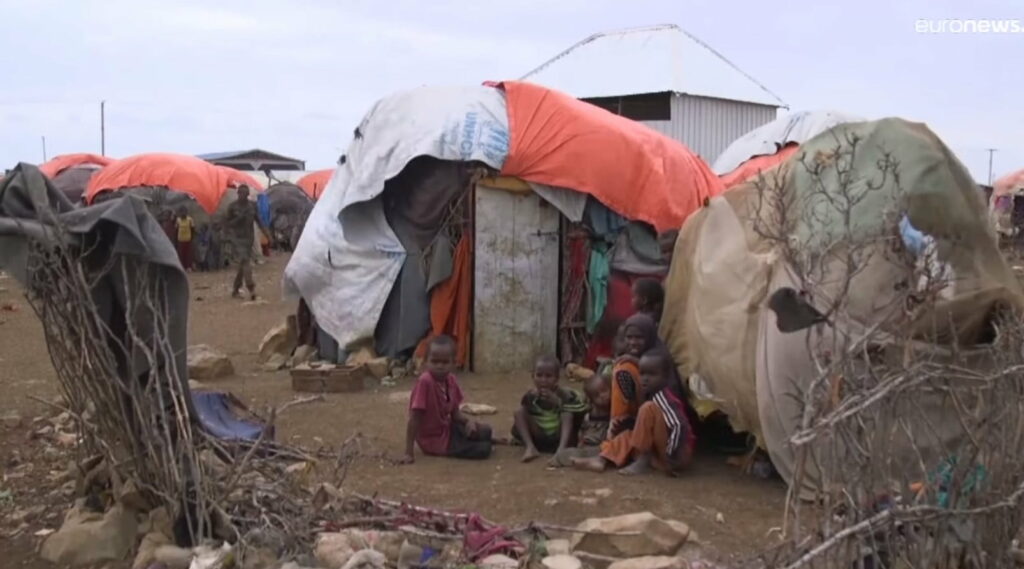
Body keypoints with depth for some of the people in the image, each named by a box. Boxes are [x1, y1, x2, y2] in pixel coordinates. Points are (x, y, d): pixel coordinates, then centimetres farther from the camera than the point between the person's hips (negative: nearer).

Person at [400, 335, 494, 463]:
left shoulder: (451, 380, -4)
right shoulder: (424, 382, -27)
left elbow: (454, 412, 8)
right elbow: (414, 419, -25)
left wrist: (468, 421, -14)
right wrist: (409, 453, -25)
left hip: (448, 428, 8)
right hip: (434, 439, -8)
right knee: (483, 449, -11)